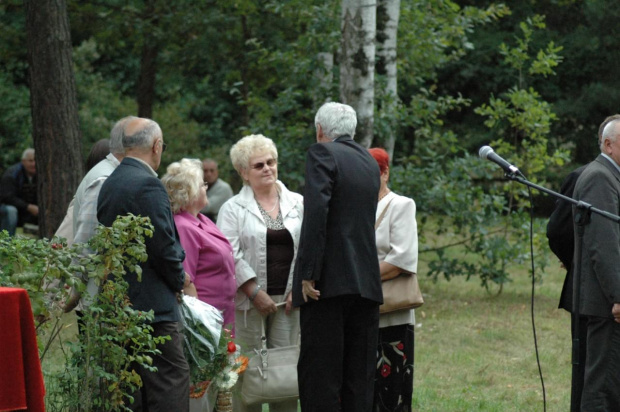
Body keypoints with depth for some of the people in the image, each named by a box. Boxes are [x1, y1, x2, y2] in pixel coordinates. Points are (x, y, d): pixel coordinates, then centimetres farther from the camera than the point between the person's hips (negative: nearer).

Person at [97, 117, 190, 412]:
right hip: (151, 304, -9)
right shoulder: (148, 184, -14)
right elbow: (163, 244, -18)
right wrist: (180, 279, 1)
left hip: (117, 302, 9)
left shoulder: (110, 184, 14)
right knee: (172, 378, -9)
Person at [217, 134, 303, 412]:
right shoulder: (233, 208, 3)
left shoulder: (298, 204, 12)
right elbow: (230, 255, -7)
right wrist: (256, 293, -13)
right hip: (250, 299, -2)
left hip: (289, 298, 2)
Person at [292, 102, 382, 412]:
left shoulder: (322, 153, -4)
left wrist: (308, 274, -16)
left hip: (329, 282, -7)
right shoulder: (369, 162, 17)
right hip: (366, 283, 7)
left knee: (320, 377, -6)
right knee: (359, 377, 9)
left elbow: (316, 212, -16)